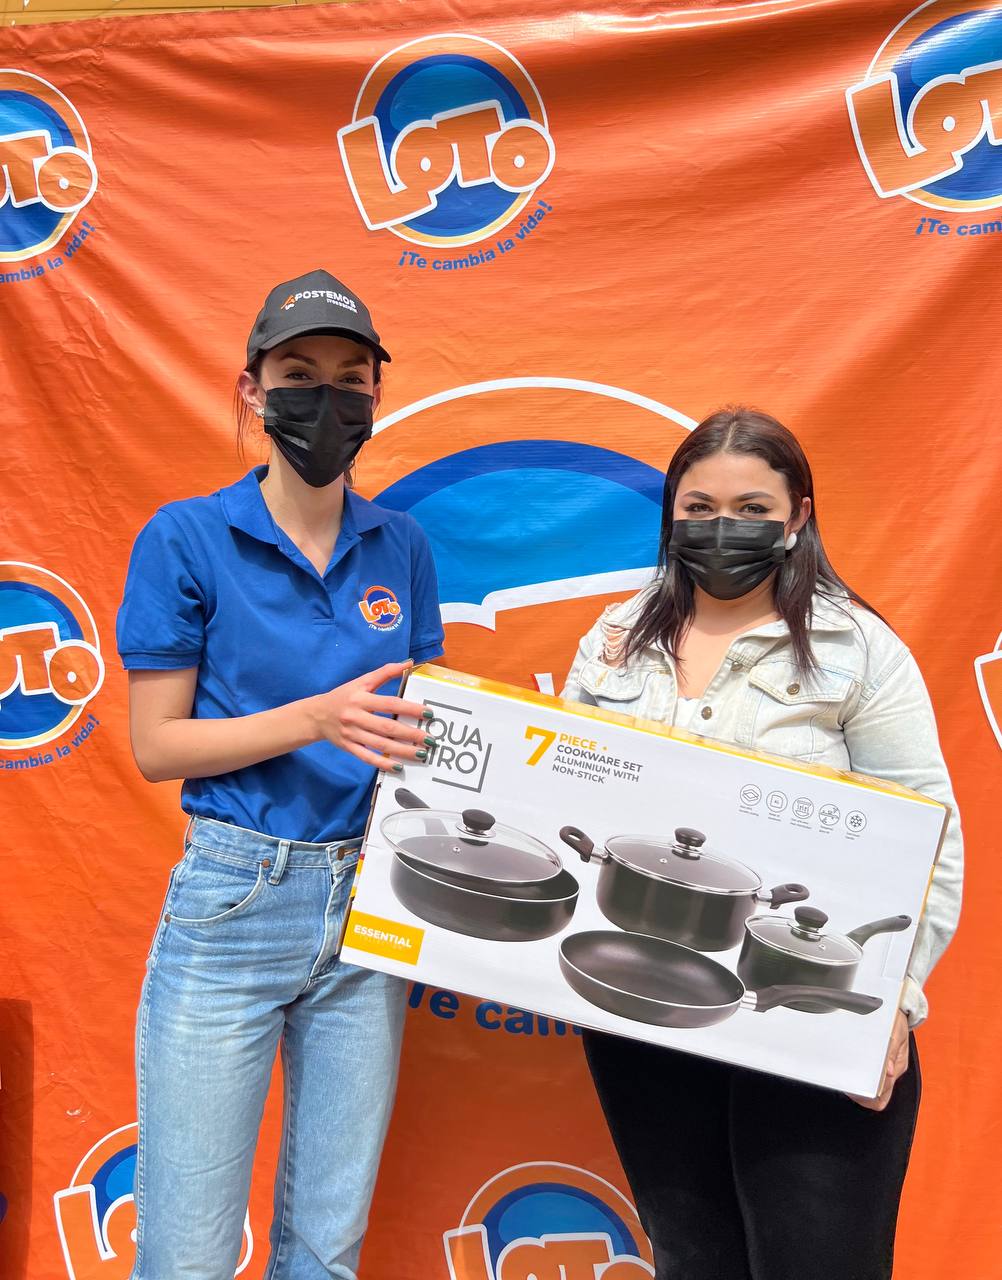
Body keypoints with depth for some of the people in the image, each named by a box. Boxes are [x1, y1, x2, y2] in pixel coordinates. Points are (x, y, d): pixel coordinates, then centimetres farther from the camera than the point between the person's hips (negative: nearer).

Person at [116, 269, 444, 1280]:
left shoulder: (400, 546, 6)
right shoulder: (187, 537, -5)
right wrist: (314, 718, -19)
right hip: (233, 895, -3)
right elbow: (154, 746, -7)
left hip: (368, 897, 4)